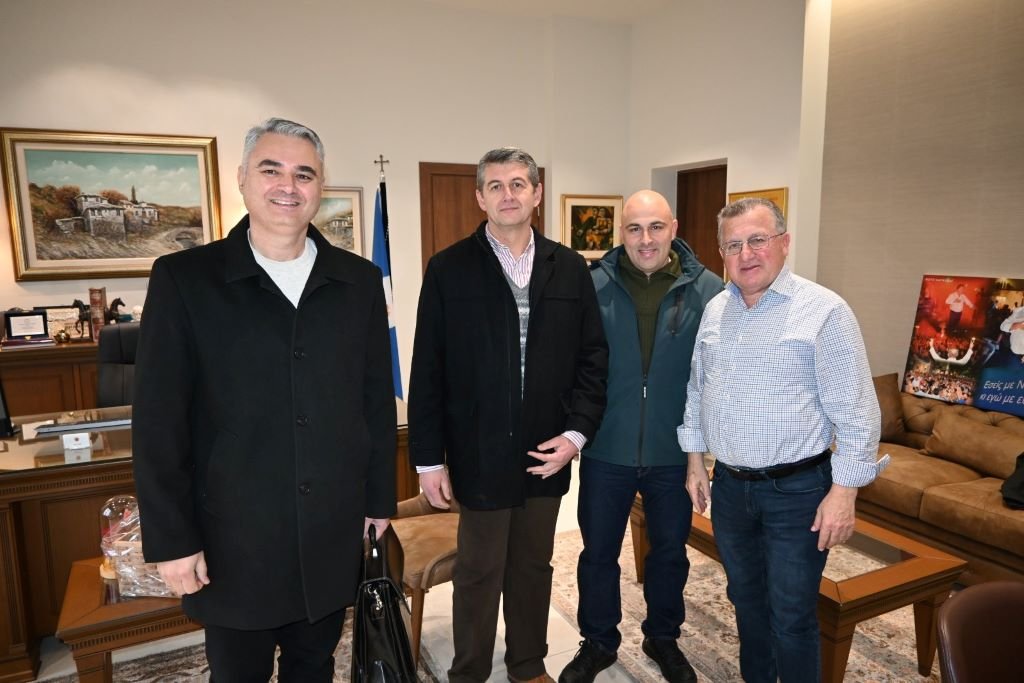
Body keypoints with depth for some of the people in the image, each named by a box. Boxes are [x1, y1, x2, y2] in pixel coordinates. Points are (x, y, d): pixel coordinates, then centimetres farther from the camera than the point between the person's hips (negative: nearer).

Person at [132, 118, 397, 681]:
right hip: (232, 537, -2)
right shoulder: (183, 278, -7)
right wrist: (170, 538, -7)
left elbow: (378, 402, 4)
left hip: (334, 534, 2)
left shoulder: (359, 281, 0)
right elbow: (158, 422, -7)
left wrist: (379, 501, 6)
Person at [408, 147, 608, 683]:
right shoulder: (448, 269, -5)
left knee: (535, 567, 18)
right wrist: (428, 459, -5)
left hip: (547, 453, 3)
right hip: (480, 455, -2)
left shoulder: (570, 268, 3)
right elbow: (427, 373, -5)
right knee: (479, 573, 12)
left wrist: (576, 433, -6)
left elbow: (593, 356, 3)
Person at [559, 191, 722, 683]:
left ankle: (663, 638, 45)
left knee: (670, 552, 20)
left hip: (676, 454, 1)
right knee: (598, 553, 15)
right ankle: (597, 643, 40)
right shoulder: (592, 286, -8)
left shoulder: (707, 290, -7)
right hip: (606, 452, 0)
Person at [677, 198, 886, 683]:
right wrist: (696, 461, 12)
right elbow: (696, 390, 13)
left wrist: (843, 492, -14)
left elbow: (856, 412, -13)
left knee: (792, 618, 7)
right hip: (729, 485, 6)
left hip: (797, 489, -5)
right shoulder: (715, 310, 5)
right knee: (746, 601, 22)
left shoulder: (824, 310, -13)